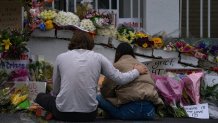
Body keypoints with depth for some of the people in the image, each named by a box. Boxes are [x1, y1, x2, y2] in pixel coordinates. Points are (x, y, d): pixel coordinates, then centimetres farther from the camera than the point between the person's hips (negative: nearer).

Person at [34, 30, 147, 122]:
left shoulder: (61, 57, 6)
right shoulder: (98, 57, 4)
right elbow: (120, 79, 4)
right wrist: (137, 71, 23)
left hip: (64, 114, -1)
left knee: (41, 97, 30)